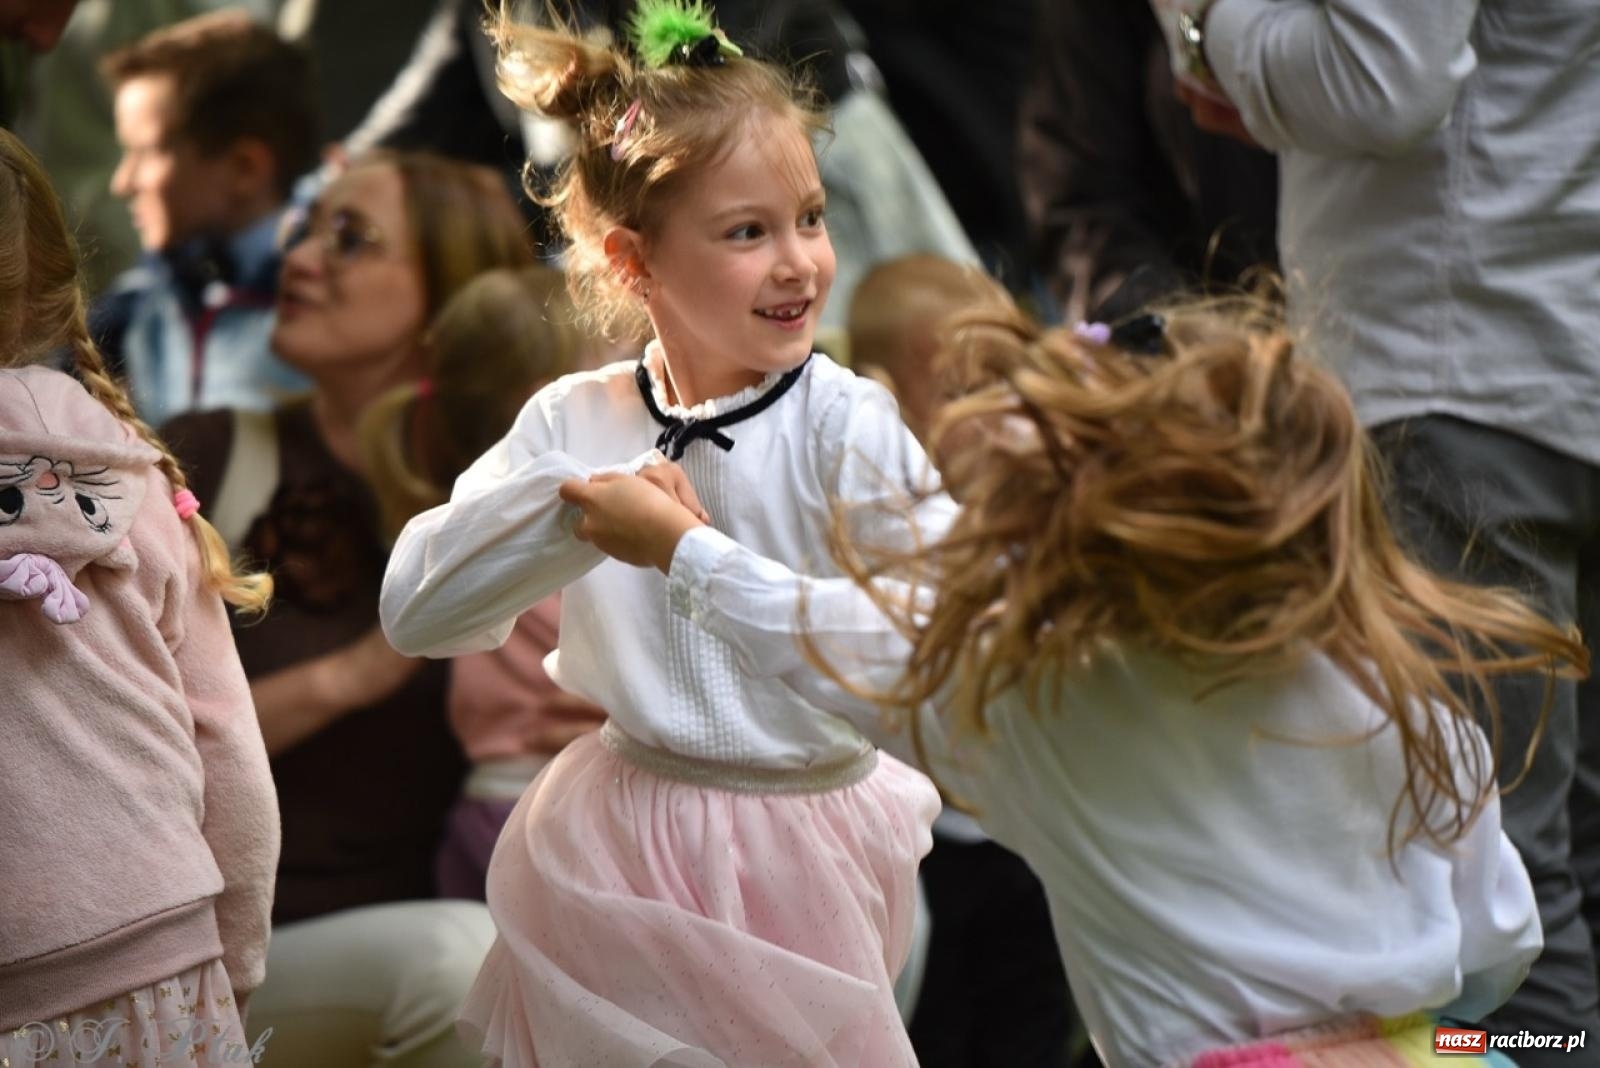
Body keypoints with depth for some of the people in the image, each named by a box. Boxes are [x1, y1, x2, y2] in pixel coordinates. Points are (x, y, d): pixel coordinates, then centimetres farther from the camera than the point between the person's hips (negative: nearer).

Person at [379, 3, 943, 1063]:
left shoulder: (848, 426, -14)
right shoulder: (575, 421, -2)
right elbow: (415, 614, -8)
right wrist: (565, 511, -22)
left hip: (793, 852, -3)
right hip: (614, 847, 3)